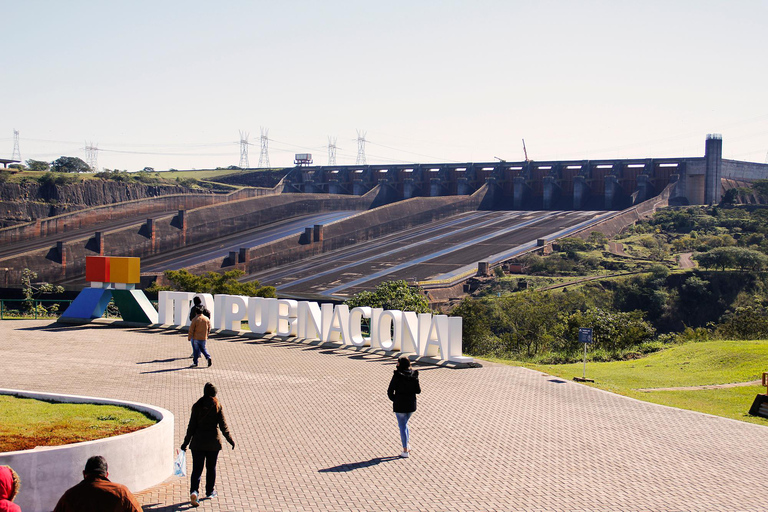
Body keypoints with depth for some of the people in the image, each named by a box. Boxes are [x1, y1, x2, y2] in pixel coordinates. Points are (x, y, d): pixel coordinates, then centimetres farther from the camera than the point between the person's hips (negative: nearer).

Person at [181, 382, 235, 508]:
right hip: (213, 442, 0)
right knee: (211, 467, 16)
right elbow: (223, 425, -4)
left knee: (197, 468, 0)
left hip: (198, 442, 0)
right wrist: (230, 440, 7)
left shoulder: (197, 406, -4)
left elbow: (191, 426, -3)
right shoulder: (217, 406, -5)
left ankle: (194, 491, -18)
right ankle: (210, 491, 27)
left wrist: (186, 442, 3)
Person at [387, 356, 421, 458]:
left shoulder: (397, 376, -16)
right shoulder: (414, 375, -5)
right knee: (404, 423, 25)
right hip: (411, 404, 4)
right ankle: (408, 444, 18)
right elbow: (418, 390, 0)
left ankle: (405, 451, 9)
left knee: (402, 426, 6)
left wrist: (394, 399, 6)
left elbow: (390, 391, -12)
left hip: (399, 405, -4)